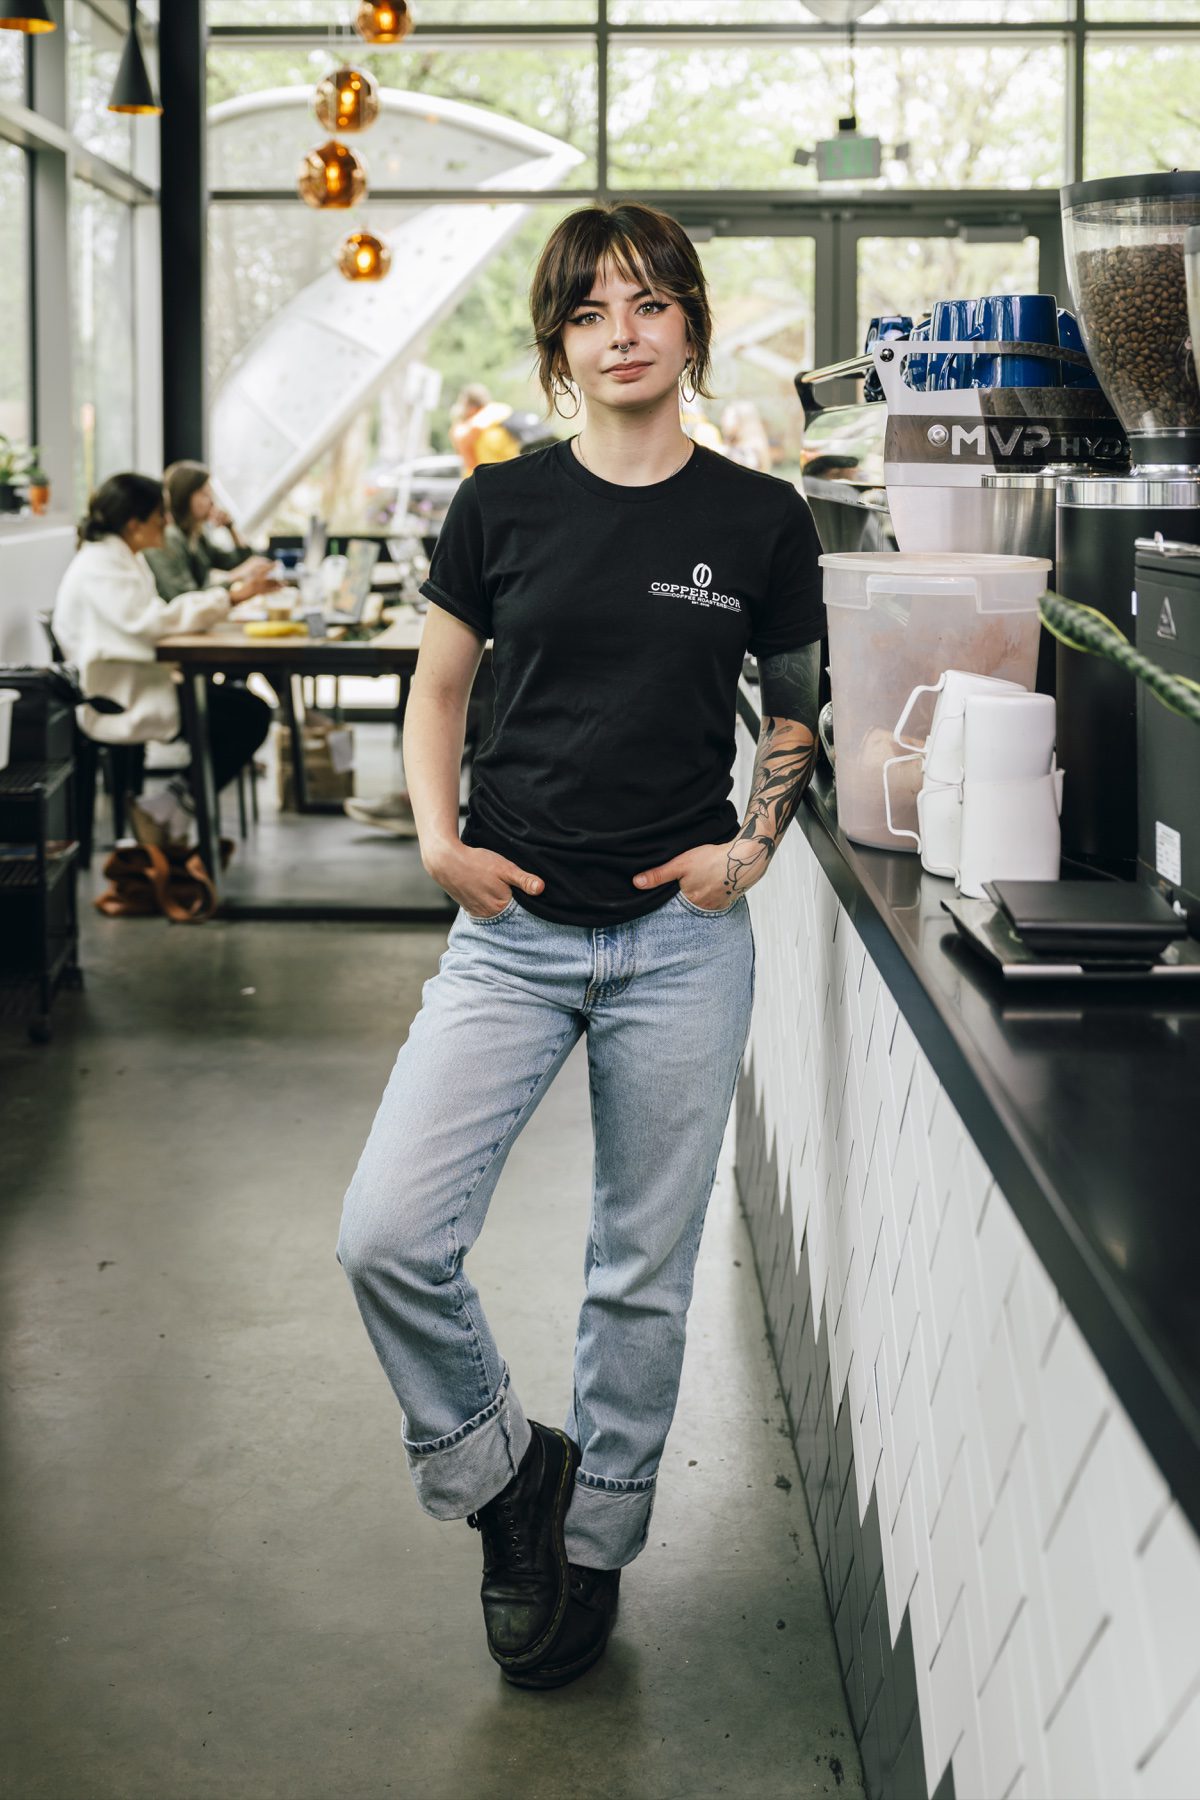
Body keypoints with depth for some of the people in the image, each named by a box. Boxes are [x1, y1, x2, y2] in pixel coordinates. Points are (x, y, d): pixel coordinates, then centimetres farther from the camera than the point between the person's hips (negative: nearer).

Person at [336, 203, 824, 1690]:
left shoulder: (762, 519, 1)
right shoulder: (503, 504, 2)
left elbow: (797, 709, 12)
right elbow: (438, 685, 11)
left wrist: (756, 838, -4)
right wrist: (437, 835, -5)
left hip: (682, 938, 0)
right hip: (515, 929, 0)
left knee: (643, 1270, 9)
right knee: (388, 1236, -11)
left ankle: (592, 1541, 30)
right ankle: (506, 1467, 15)